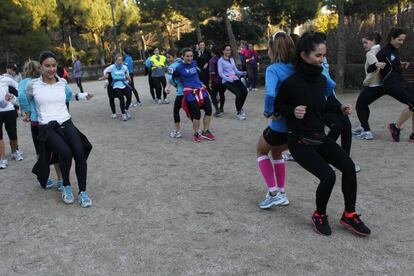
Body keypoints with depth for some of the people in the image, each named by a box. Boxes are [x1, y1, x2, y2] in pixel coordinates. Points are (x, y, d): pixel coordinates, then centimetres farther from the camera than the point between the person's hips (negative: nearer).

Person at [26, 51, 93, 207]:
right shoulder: (33, 85, -2)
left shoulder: (63, 82, 8)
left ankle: (83, 192, -7)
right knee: (65, 153, -29)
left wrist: (83, 96, 31)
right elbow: (25, 102, 19)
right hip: (47, 128, -3)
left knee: (80, 153, -22)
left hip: (66, 124, 3)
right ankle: (66, 186, -1)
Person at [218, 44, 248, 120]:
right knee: (238, 94, -23)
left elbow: (235, 70, 18)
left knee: (245, 91, -16)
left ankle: (240, 108, 10)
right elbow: (220, 73, -6)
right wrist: (228, 79, -20)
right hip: (226, 81, -6)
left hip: (235, 78, 6)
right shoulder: (221, 60, 2)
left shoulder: (232, 59, 20)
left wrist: (242, 73, -2)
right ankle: (238, 113, -5)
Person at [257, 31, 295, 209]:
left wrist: (268, 111, -16)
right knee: (276, 152, 32)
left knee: (261, 151, 24)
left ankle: (273, 193, 14)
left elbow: (270, 94, -34)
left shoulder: (273, 69, -14)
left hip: (280, 125, -6)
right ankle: (281, 193, 33)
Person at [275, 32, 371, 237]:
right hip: (299, 141, -6)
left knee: (349, 166, -11)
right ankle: (319, 216, 11)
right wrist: (293, 111, -25)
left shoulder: (321, 79, 2)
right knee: (328, 176, -19)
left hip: (320, 137, 6)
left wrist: (340, 109, 2)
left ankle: (349, 215, 9)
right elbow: (278, 107, -5)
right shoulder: (291, 83, -18)